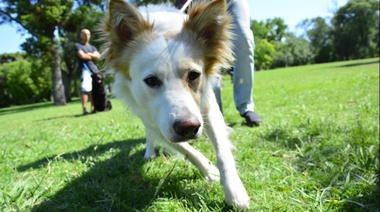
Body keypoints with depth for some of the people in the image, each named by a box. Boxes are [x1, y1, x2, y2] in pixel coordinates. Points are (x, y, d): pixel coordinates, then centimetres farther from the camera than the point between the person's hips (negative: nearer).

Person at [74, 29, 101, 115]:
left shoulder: (92, 47, 27)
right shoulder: (78, 45, 10)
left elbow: (98, 56, 9)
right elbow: (82, 56, -7)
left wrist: (89, 54, -3)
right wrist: (93, 56, 6)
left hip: (95, 70, 6)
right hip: (85, 70, -6)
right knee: (86, 90, -17)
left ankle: (93, 108, 6)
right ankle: (84, 109, -17)